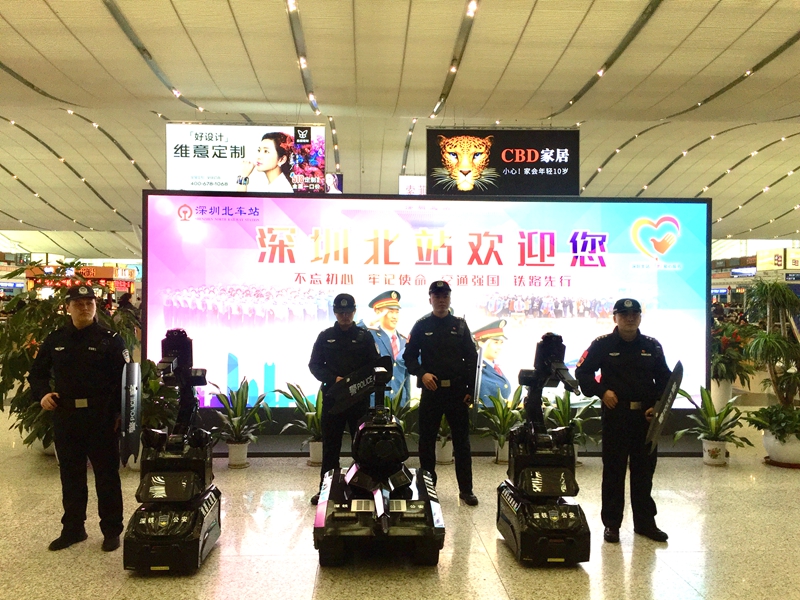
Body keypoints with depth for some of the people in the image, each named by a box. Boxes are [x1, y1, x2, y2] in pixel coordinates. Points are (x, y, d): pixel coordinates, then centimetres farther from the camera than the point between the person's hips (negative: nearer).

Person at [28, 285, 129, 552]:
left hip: (101, 418, -4)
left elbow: (124, 379, -8)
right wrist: (42, 393, -2)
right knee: (70, 475, 15)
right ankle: (72, 528, 29)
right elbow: (37, 372, 18)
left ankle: (111, 530, 17)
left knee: (107, 475, 5)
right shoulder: (55, 340, 8)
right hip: (65, 417, 4)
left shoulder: (110, 340, -4)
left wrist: (118, 413, -16)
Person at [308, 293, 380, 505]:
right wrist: (334, 379, -12)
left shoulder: (365, 336, 5)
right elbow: (315, 365, 4)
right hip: (332, 396, 1)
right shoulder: (325, 337, 7)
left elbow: (375, 365, 3)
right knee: (330, 444, 6)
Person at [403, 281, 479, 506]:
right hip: (430, 391, 0)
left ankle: (466, 489, 13)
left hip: (457, 391, 1)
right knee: (427, 440, 6)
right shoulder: (421, 326, 4)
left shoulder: (460, 325, 7)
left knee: (462, 441, 5)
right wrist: (422, 374, -15)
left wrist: (470, 390, -2)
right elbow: (409, 356, 4)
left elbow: (471, 359, 5)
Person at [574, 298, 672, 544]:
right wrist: (601, 392, -11)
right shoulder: (602, 344, -1)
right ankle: (611, 523, 14)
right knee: (613, 470, 4)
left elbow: (665, 379, 14)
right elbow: (582, 372, 2)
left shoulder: (652, 346, 8)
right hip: (615, 415, -3)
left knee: (644, 470, 11)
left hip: (646, 416, 3)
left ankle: (645, 522, 23)